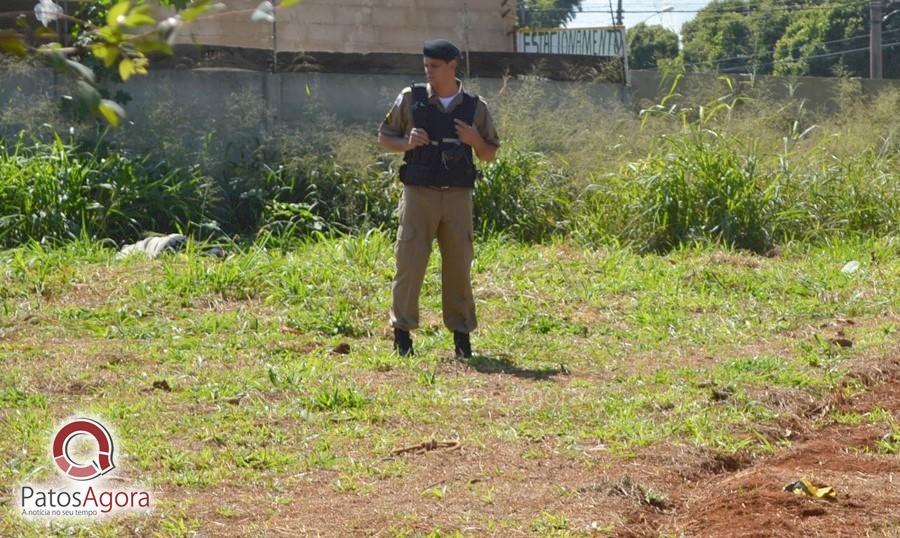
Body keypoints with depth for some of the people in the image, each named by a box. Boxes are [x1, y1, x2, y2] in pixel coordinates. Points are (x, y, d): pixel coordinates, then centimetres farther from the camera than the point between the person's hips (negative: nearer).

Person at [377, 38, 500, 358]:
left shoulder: (475, 107, 7)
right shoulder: (410, 98, 4)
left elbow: (490, 155, 13)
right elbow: (383, 137, 11)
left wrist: (475, 141, -8)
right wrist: (407, 143, -9)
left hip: (458, 197, 1)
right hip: (419, 195, -1)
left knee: (459, 266, 5)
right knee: (410, 263, -4)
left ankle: (462, 335, 15)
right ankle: (402, 332, 5)